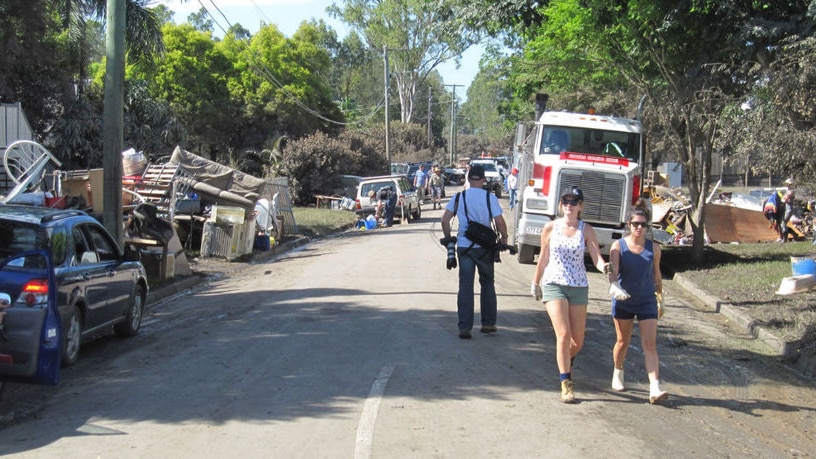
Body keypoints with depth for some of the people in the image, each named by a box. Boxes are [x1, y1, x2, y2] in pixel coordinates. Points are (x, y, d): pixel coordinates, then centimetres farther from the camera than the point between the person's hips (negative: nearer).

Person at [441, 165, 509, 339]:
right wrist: (504, 237, 8)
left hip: (464, 247, 1)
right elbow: (500, 222, -10)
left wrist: (448, 238, 11)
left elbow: (445, 219, -3)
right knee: (487, 284, 16)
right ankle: (488, 324, 20)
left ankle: (464, 328, -1)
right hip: (484, 247, -1)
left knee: (465, 287, 3)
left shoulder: (459, 197, 1)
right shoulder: (490, 197, -5)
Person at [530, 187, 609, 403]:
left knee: (577, 341, 7)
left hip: (579, 287, 2)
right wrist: (536, 282, 17)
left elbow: (597, 257, -10)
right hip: (554, 284, -1)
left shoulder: (586, 230, -1)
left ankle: (566, 362, 42)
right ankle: (566, 384, -7)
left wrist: (604, 267, -32)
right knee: (563, 334, -16)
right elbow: (543, 258, 11)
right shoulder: (550, 227, 0)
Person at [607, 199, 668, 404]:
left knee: (650, 345, -8)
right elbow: (613, 271, -17)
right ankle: (618, 374, 41)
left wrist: (660, 300, 16)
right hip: (623, 301, 0)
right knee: (623, 341, 15)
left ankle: (654, 388, -15)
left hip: (647, 302, 0)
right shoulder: (618, 246, -7)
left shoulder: (654, 248, -2)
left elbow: (656, 275, 10)